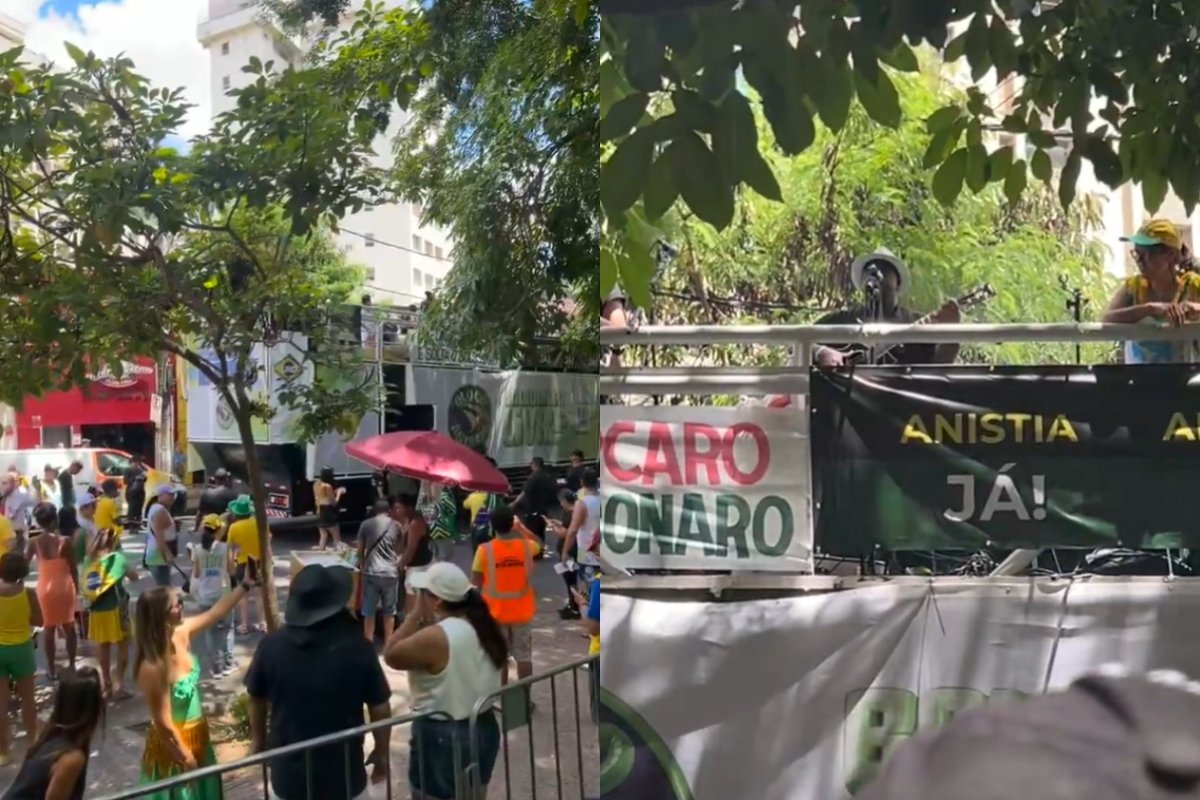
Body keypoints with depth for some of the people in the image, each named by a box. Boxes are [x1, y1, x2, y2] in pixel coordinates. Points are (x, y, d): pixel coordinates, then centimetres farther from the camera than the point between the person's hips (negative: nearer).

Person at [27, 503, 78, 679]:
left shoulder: (34, 542, -11)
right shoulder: (65, 541, -16)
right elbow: (73, 568, -9)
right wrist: (77, 587, 4)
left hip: (45, 588, 1)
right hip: (64, 587, -1)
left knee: (49, 629, 13)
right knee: (69, 627, 15)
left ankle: (51, 668, 20)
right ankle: (72, 665, 23)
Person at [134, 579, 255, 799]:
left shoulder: (181, 633, -12)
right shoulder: (153, 668, -32)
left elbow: (216, 612, 6)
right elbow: (164, 724, -25)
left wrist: (246, 585, 3)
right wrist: (186, 758, -15)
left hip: (196, 735, 8)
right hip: (175, 745, -7)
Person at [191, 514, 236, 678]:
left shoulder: (197, 549, -5)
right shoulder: (225, 547, -10)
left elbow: (196, 574, -1)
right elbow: (232, 571, -4)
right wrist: (234, 560, 12)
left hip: (205, 595, 1)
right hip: (223, 594, -1)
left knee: (210, 631, 10)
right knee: (227, 628, 14)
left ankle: (216, 667, 10)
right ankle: (228, 664, 12)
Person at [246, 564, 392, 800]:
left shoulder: (272, 646, -11)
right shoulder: (357, 647, -17)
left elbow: (256, 699, 6)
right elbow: (380, 709, -9)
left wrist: (258, 739, 25)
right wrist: (382, 752, 8)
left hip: (289, 773, 2)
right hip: (344, 774, -2)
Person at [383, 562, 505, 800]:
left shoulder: (435, 637, -24)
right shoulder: (485, 628, 0)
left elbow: (390, 655, -13)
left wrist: (416, 614, -11)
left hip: (441, 736, -8)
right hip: (483, 729, 8)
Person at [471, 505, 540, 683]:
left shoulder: (485, 550, -14)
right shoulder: (526, 545, -8)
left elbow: (475, 582, -7)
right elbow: (539, 545, 17)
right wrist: (520, 531, 22)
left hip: (495, 612, -1)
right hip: (521, 611, 1)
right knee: (524, 657, 9)